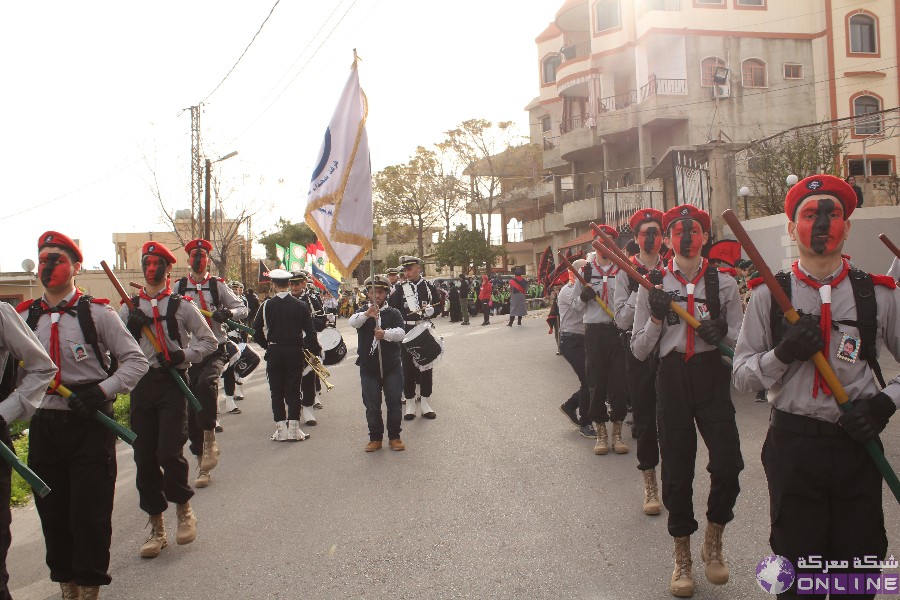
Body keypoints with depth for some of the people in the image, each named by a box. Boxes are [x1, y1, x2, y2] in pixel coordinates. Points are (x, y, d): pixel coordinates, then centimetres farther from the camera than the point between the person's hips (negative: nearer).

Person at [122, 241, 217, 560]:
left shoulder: (182, 306, 4)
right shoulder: (129, 308, 13)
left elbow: (209, 340, 5)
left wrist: (184, 355, -11)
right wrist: (131, 327, -7)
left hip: (172, 382, -3)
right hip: (141, 384, 3)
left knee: (170, 453, -13)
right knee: (144, 457, 4)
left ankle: (184, 507, 15)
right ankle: (156, 527, 17)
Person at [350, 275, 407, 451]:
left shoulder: (393, 313, 3)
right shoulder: (362, 312, 4)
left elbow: (401, 333, -13)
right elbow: (352, 322, -18)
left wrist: (385, 333, -33)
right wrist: (367, 314, -38)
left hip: (392, 367, 0)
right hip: (368, 368, 0)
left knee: (394, 402, 3)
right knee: (372, 405, 4)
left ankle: (394, 437, 18)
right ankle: (375, 438, 18)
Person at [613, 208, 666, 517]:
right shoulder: (626, 272, 0)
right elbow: (622, 320, -8)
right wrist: (641, 290, -18)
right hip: (639, 349, -1)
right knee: (644, 416, 6)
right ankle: (650, 482, 19)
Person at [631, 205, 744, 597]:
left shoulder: (723, 282, 4)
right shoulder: (653, 286, 3)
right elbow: (639, 351, 3)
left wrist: (720, 334, -16)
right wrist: (656, 317, -13)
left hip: (713, 377, 0)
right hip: (671, 378, 0)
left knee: (728, 463, -12)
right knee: (677, 469, 6)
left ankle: (714, 538, 18)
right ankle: (682, 556, 27)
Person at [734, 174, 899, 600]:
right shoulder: (768, 295, 0)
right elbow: (741, 377, 0)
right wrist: (783, 352, -17)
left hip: (858, 442, 1)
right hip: (793, 442, -1)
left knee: (860, 561, 11)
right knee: (798, 562, 10)